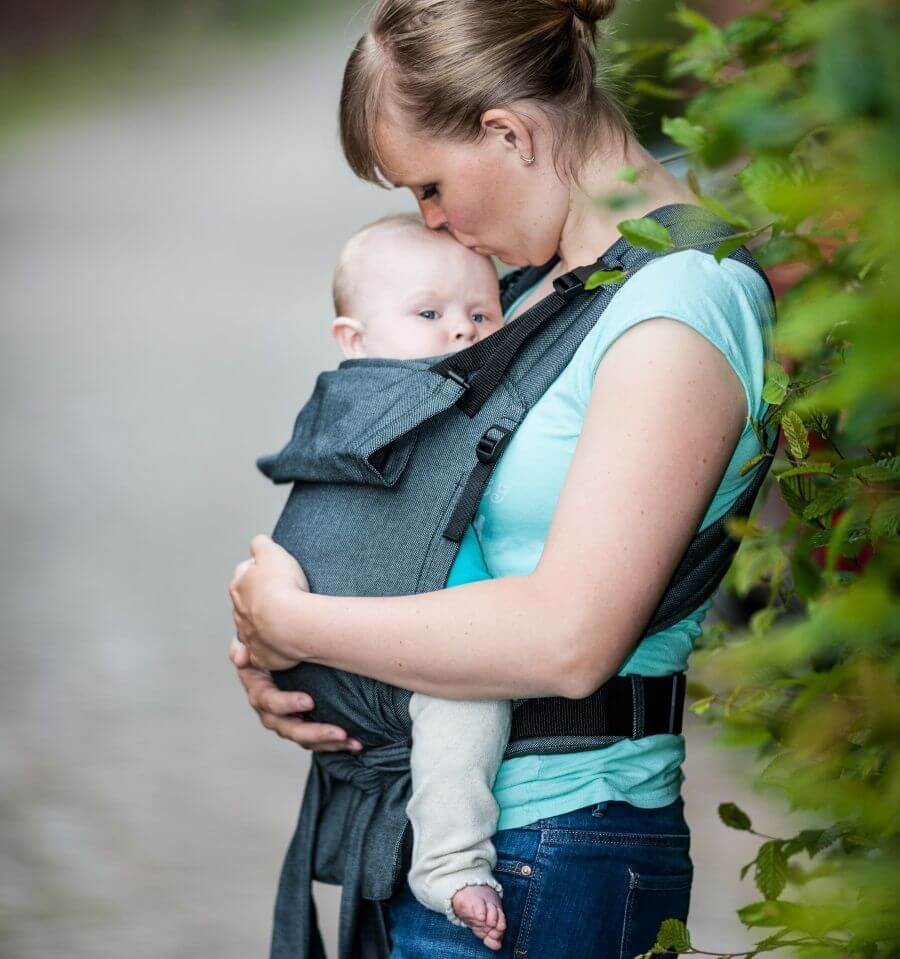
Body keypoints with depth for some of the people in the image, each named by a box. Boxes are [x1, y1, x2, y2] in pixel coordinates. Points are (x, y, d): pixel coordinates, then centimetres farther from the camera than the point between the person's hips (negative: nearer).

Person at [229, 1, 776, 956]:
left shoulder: (685, 302, -17)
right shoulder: (535, 280, 12)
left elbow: (568, 640, -26)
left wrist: (289, 622, -16)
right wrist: (268, 655, 2)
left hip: (556, 863, -8)